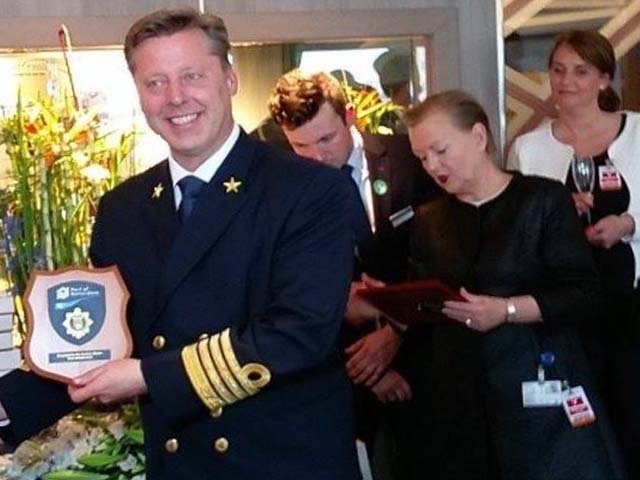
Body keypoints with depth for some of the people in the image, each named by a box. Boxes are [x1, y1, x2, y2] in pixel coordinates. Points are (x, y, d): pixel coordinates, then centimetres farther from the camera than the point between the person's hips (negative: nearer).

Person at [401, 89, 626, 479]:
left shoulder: (544, 200, -3)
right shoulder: (429, 219, 11)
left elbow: (585, 294, -8)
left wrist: (506, 310, -18)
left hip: (537, 386, -3)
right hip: (454, 396, 4)